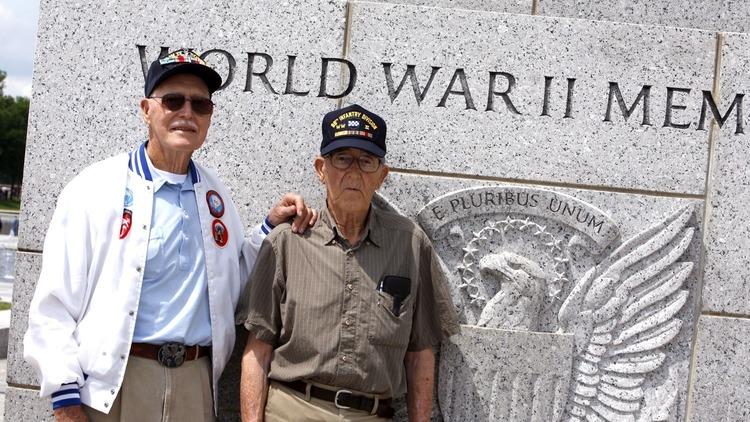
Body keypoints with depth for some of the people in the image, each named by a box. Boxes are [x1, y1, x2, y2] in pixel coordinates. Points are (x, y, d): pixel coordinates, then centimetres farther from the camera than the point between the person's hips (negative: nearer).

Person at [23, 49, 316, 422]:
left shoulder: (214, 194, 10)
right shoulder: (95, 190, -5)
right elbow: (55, 304, -7)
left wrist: (271, 227, 6)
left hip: (196, 385, 4)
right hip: (111, 387, -4)